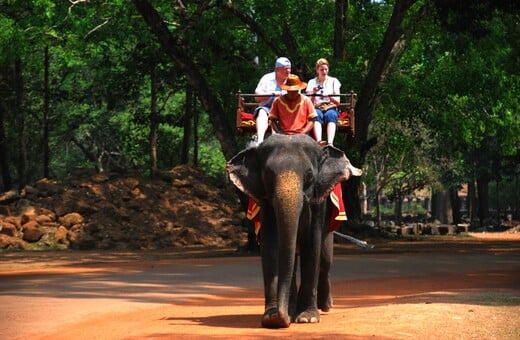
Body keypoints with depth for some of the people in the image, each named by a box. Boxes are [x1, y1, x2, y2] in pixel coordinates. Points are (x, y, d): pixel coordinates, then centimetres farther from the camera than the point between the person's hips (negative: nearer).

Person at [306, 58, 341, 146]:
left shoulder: (333, 81, 17)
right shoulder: (312, 82, 17)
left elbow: (337, 102, 9)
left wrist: (329, 96, -11)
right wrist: (313, 93, -11)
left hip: (331, 108, 0)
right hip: (316, 108, 0)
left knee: (330, 115, -37)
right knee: (317, 115, -37)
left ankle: (330, 143, -58)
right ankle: (319, 142, -59)